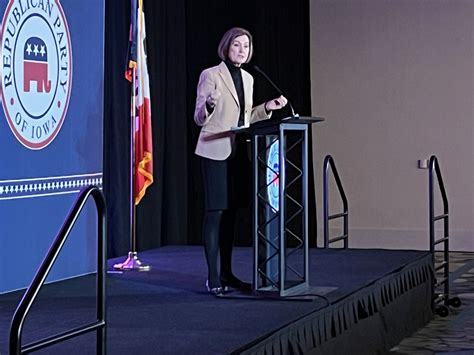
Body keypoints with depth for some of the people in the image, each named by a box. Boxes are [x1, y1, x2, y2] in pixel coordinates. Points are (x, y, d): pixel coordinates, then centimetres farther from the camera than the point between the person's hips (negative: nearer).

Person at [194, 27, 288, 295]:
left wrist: (268, 107, 9)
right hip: (216, 152, -6)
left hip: (238, 152, 7)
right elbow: (199, 119, -7)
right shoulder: (211, 75, -5)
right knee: (215, 211, -8)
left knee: (231, 212, 8)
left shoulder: (248, 79, 15)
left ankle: (227, 273, 13)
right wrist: (209, 104, -28)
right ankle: (213, 276, -6)